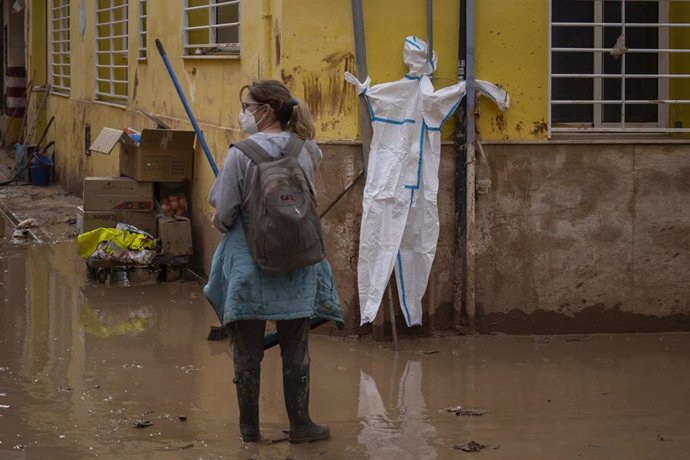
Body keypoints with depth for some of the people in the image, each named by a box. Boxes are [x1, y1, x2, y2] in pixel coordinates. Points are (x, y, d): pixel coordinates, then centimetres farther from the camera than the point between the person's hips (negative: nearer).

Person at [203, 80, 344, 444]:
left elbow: (223, 213, -13)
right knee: (295, 348, 12)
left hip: (249, 261, -3)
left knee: (247, 349, 9)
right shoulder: (305, 151, -3)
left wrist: (220, 222, 9)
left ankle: (249, 426, 16)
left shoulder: (242, 153, -16)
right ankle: (300, 424, 17)